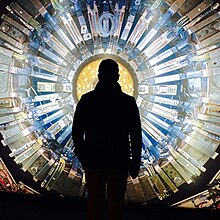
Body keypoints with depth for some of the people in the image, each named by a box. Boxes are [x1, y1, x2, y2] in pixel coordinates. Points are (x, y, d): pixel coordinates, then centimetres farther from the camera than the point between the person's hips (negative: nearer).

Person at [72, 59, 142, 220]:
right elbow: (136, 136, -4)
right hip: (119, 162, -1)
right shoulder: (128, 102, -4)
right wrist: (135, 163, 4)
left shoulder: (87, 100, -2)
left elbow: (76, 131, 1)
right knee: (115, 204, 7)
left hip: (93, 160, 1)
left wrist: (82, 157, 13)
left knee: (95, 202, 10)